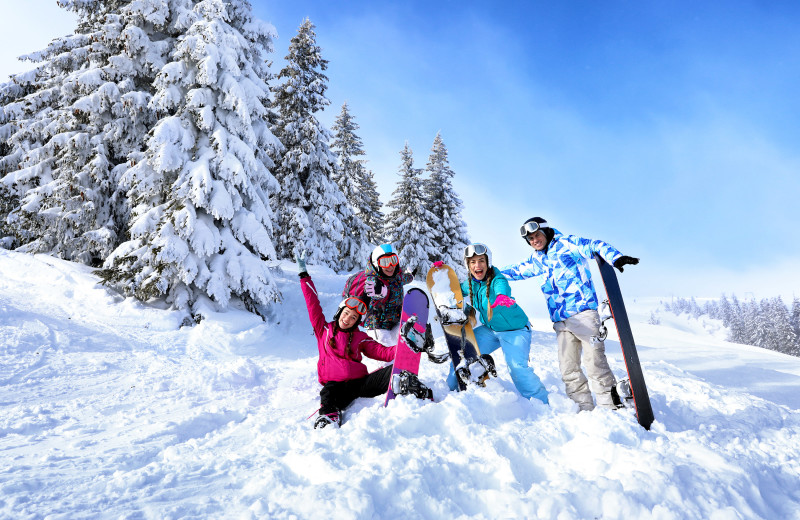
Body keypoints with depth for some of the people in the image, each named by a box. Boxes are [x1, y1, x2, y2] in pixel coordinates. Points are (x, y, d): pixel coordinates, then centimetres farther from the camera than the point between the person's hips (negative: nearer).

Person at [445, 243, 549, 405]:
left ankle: (542, 404, -3)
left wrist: (501, 297, -74)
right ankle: (451, 390, 22)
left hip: (515, 329, -6)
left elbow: (502, 289, -50)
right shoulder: (470, 283, -6)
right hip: (489, 329, 6)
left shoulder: (497, 280, -25)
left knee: (517, 366, -22)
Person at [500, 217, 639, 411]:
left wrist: (615, 257, -27)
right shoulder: (537, 260, 19)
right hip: (561, 321, 6)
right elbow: (517, 270, 33)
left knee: (595, 362, -9)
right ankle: (585, 408, 13)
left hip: (583, 313, -6)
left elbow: (594, 246, -10)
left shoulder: (567, 244, 2)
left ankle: (611, 407, 1)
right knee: (568, 368, 4)